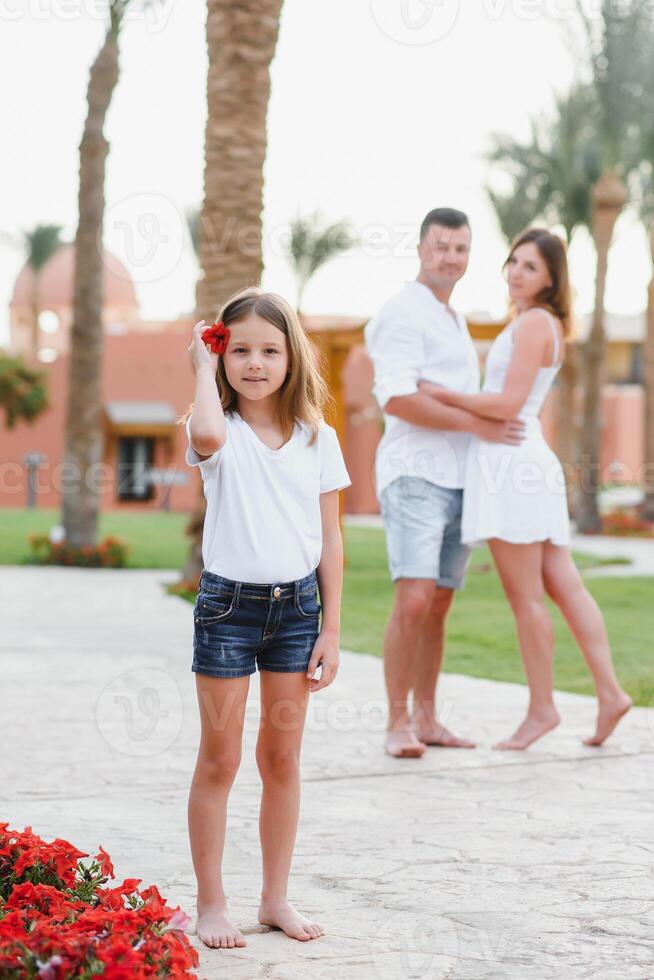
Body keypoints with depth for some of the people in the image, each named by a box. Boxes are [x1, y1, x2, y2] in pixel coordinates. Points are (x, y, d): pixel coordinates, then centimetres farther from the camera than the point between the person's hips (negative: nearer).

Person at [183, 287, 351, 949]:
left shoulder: (318, 438, 3)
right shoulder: (222, 432, -6)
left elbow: (329, 539, 5)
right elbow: (205, 435, -35)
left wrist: (331, 629, 2)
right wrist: (204, 369, -17)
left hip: (296, 605, 3)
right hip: (228, 603, -3)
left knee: (282, 757, 11)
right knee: (219, 759, 4)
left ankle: (276, 898, 22)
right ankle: (210, 903, 14)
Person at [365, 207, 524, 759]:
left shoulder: (453, 321, 22)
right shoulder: (403, 313, -7)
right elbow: (397, 400, -18)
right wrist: (478, 424, -17)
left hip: (458, 481, 9)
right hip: (414, 476, -9)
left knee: (439, 606, 8)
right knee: (414, 601, -17)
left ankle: (426, 719, 13)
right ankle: (398, 725, -13)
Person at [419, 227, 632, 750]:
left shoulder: (532, 323, -10)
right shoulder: (545, 326, 19)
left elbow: (508, 403, -17)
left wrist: (437, 393, -10)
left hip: (512, 461, -10)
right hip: (527, 458, 10)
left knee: (526, 596, -3)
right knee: (564, 586, 8)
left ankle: (542, 708, 3)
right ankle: (610, 692, 6)